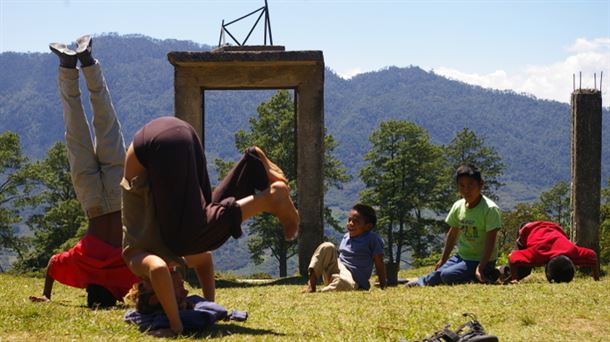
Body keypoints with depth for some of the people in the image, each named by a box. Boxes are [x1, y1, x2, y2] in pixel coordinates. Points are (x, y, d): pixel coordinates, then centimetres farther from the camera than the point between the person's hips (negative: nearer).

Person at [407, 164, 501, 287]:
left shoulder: (490, 209, -19)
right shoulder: (458, 206, 0)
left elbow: (490, 242, -20)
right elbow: (452, 234, 13)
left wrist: (480, 268, -26)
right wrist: (443, 260, 15)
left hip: (481, 260, -7)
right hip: (462, 256, 7)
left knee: (448, 276, -24)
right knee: (436, 275, -6)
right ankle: (421, 282, 25)